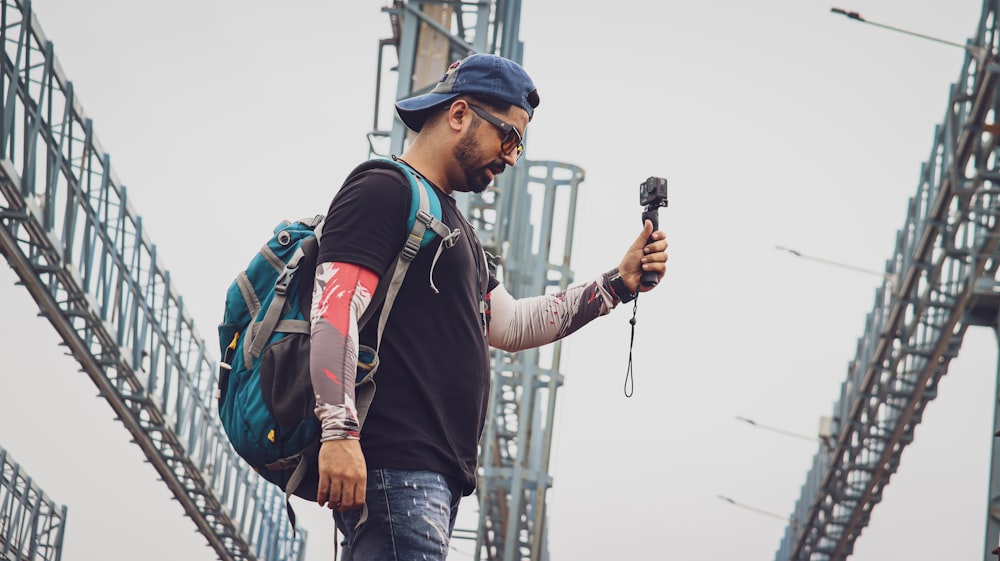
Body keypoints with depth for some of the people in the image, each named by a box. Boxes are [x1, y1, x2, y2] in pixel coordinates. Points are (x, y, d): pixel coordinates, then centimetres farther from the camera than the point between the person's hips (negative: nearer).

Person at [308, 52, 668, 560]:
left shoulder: (452, 224, 29)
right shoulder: (382, 191, -4)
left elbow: (509, 325, 29)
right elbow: (335, 307, -15)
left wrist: (618, 284, 21)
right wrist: (338, 432, -25)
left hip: (440, 474, 10)